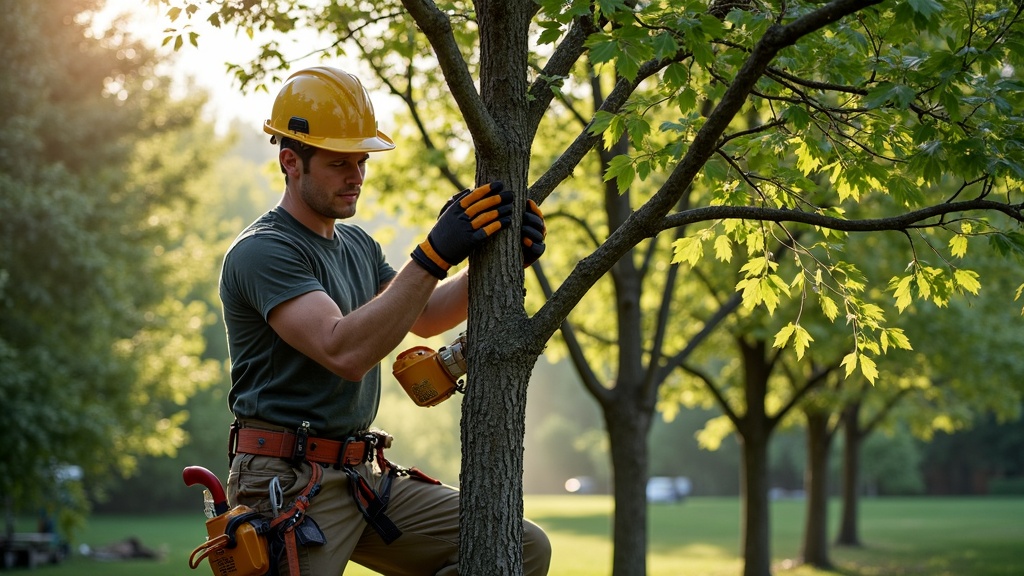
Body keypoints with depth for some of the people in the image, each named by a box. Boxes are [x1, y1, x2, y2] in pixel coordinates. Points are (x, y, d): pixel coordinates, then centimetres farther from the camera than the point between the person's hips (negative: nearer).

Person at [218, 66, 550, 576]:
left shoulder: (357, 245, 17)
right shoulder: (262, 252, -13)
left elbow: (423, 317, 19)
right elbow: (344, 352, -26)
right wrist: (434, 255, -30)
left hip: (364, 477, 8)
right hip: (289, 484, -8)